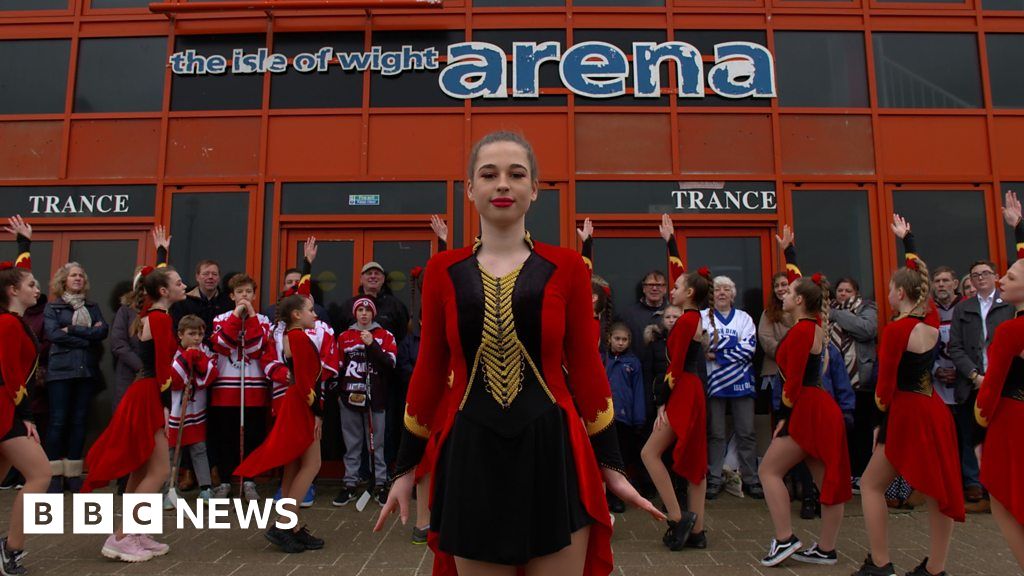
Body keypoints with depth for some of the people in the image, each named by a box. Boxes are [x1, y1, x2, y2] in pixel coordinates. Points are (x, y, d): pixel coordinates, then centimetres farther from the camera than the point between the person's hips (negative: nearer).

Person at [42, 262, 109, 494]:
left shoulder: (93, 307, 17)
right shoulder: (53, 306, 8)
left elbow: (103, 331, 0)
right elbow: (53, 334, -8)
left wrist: (72, 329, -8)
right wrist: (87, 337, -8)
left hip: (87, 370, 3)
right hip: (61, 370, -3)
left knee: (79, 421, 3)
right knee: (58, 421, -5)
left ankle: (73, 474, 9)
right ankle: (54, 474, 2)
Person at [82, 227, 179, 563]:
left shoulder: (150, 313, 11)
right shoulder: (161, 318, -16)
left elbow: (156, 277, 30)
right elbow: (162, 366, -19)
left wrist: (162, 251, 42)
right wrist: (166, 402, -16)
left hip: (143, 394, 10)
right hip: (147, 396, -10)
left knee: (141, 470, 13)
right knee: (159, 471, -7)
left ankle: (135, 536, 20)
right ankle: (120, 539, -3)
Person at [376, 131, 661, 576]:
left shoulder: (566, 267, 0)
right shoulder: (443, 271, 3)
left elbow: (586, 370, 2)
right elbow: (429, 373, 7)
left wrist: (611, 465, 3)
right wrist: (405, 467, 10)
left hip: (553, 452, 0)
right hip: (472, 458, 1)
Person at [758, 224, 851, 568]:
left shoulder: (801, 330, -16)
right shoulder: (814, 324, 10)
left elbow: (793, 381, -19)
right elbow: (801, 282, 25)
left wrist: (785, 418, -11)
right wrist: (787, 252, 34)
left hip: (808, 409, -9)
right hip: (819, 408, 9)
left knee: (769, 470, -2)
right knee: (827, 479, 9)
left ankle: (785, 539, -3)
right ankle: (826, 550, 16)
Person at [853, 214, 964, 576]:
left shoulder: (895, 330, -17)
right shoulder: (932, 321, 4)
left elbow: (886, 385, -15)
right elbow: (920, 278, 20)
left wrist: (881, 401, 6)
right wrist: (906, 238, 30)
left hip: (907, 413, -8)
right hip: (935, 409, 8)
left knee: (871, 485, 5)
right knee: (938, 491, 10)